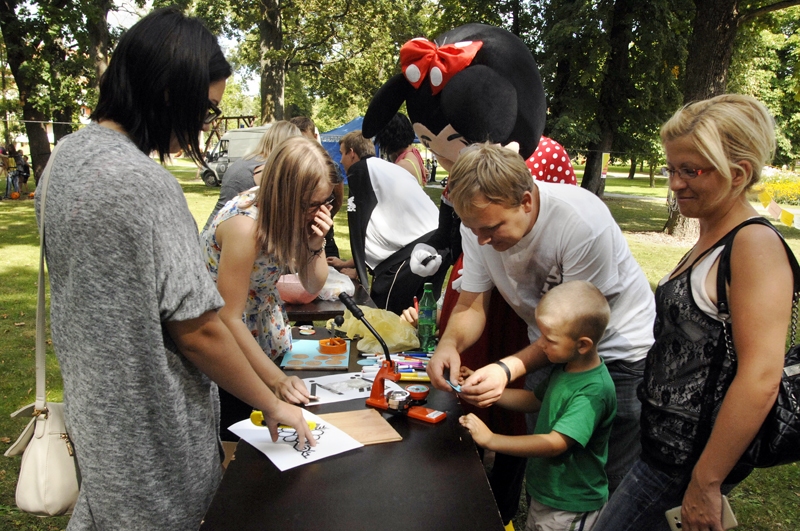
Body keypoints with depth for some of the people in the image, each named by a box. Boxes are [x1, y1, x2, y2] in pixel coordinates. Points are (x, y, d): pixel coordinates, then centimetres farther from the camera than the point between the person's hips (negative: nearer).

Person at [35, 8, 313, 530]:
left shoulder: (69, 153, 1)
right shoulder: (146, 183, -28)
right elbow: (197, 329, -25)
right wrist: (273, 405, -11)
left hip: (91, 401, 8)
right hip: (148, 425, -8)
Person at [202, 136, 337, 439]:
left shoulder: (300, 214, -11)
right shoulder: (245, 224, -31)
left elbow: (313, 287, -3)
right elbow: (228, 318, -28)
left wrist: (316, 243, -21)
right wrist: (275, 378, -29)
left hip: (264, 332, 6)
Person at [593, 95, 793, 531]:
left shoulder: (756, 245, -19)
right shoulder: (710, 239, 8)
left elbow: (760, 379, -25)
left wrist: (706, 483, -21)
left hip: (692, 452, -8)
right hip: (666, 438, 8)